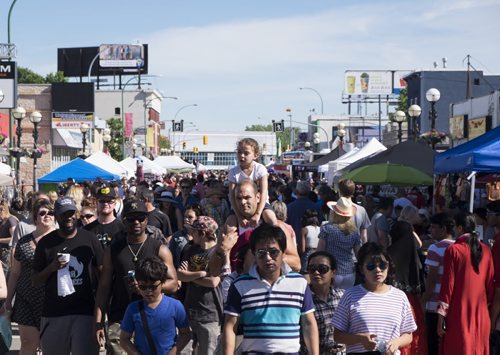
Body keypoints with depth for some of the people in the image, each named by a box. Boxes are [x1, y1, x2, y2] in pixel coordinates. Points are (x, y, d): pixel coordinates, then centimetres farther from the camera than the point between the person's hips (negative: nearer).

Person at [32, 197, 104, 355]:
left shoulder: (89, 239, 3)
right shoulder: (46, 243, 3)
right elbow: (35, 281, 7)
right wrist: (51, 268, -12)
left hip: (84, 312, -1)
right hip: (53, 314, 1)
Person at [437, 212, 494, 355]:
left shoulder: (453, 250, -9)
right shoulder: (486, 250, 5)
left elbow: (448, 284, -10)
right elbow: (490, 284, 8)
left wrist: (441, 316, -7)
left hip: (459, 314, -5)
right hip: (481, 313, 5)